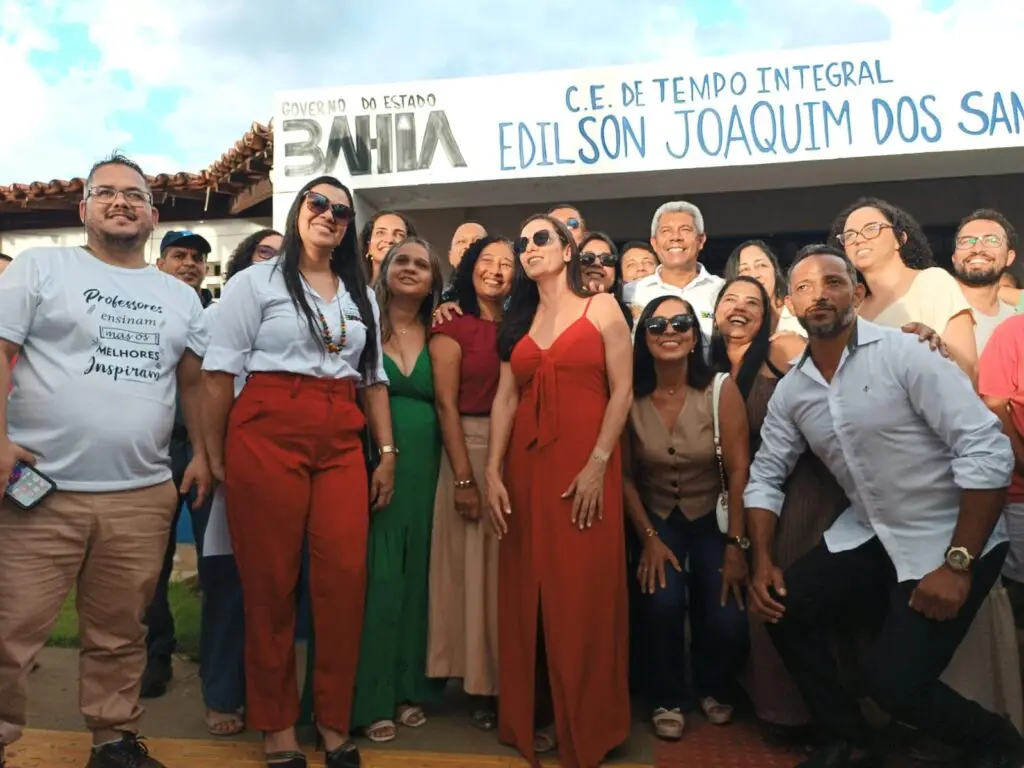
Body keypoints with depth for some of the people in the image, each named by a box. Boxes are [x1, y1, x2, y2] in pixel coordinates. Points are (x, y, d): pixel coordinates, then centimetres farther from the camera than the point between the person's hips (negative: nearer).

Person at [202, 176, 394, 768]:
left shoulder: (362, 295, 18)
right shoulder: (257, 282, 6)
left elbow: (375, 378, 16)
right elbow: (220, 372, 1)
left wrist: (388, 453, 9)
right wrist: (215, 456, -3)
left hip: (343, 443, 4)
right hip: (268, 436, -3)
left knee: (346, 577, -2)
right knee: (271, 582, 3)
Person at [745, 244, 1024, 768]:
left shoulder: (904, 354, -17)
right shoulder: (790, 390, 1)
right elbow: (766, 476, 7)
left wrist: (958, 564, -21)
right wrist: (762, 562, -4)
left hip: (948, 542, -6)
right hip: (870, 536, 6)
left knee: (894, 682, -12)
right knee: (784, 606, -5)